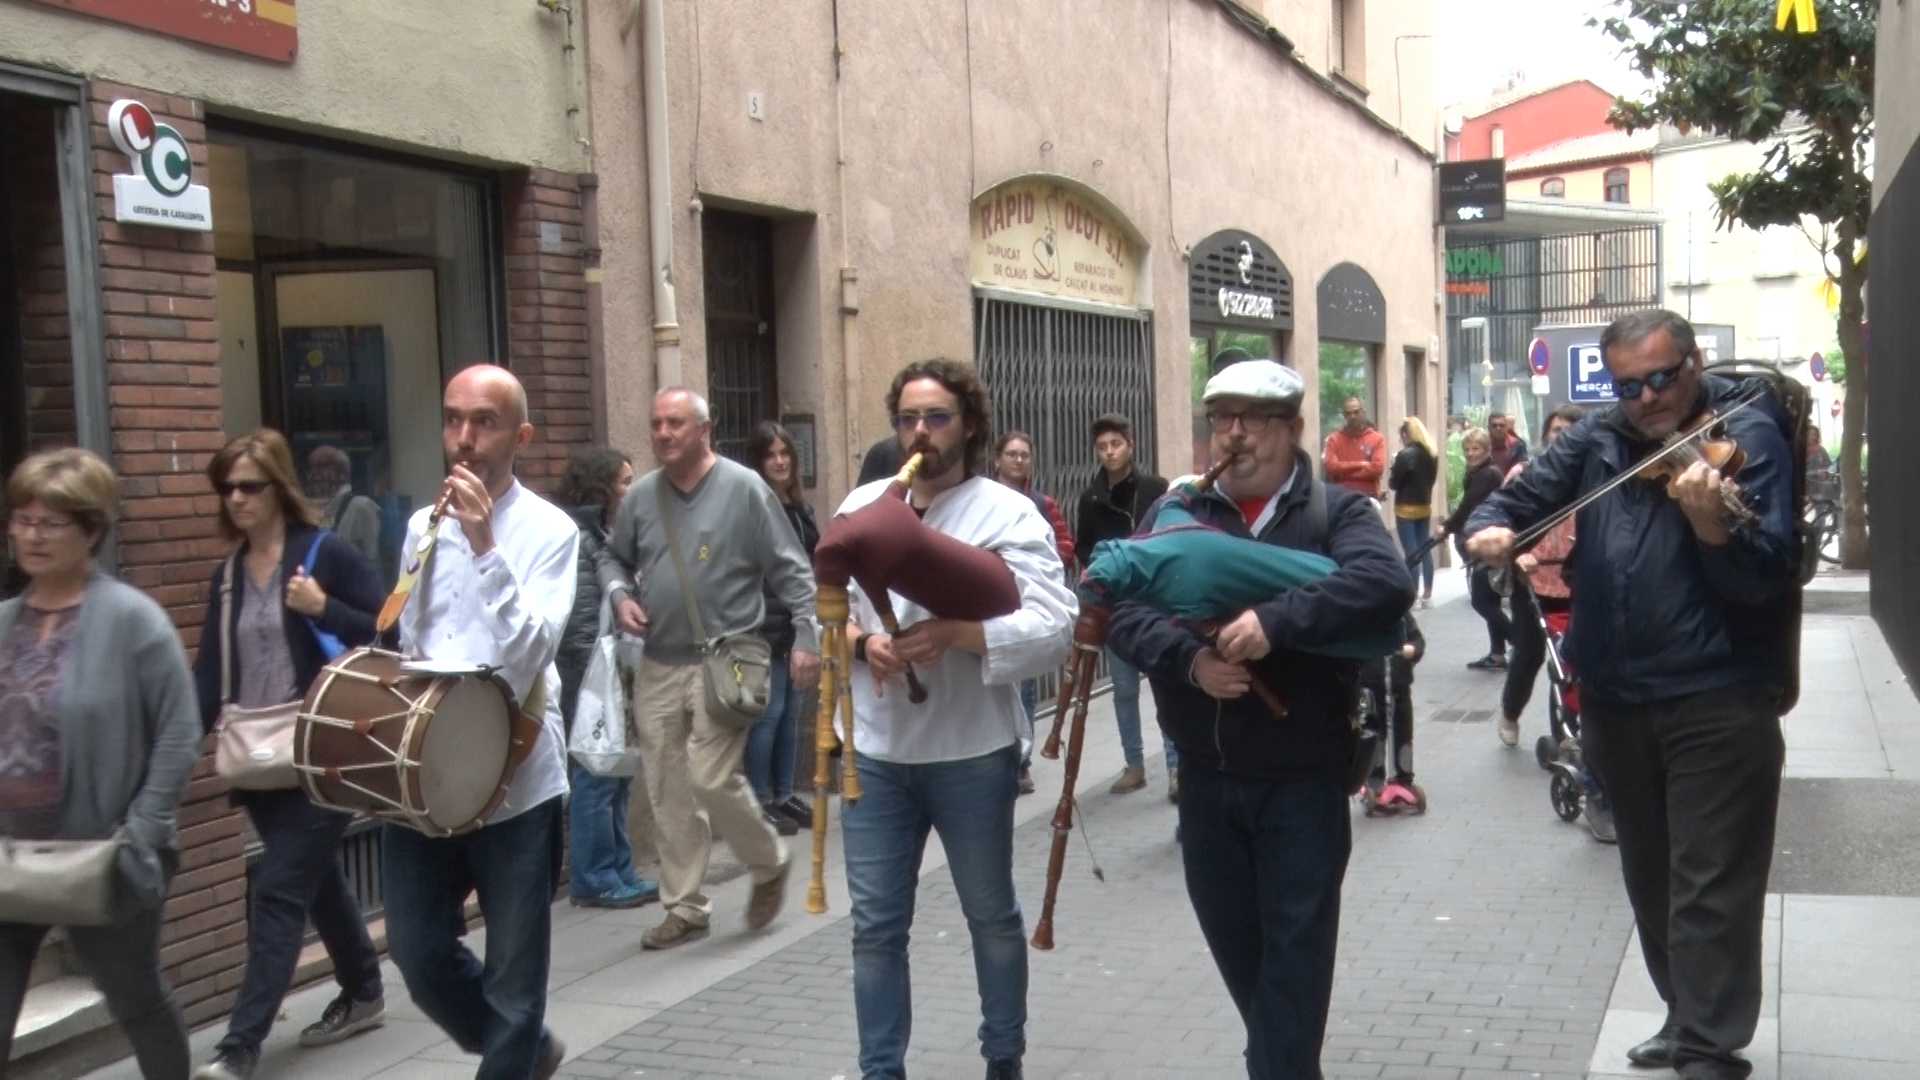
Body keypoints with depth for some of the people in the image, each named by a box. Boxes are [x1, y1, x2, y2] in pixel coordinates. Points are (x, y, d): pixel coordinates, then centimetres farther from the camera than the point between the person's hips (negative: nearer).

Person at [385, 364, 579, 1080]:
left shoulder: (549, 531, -9)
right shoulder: (423, 526, 8)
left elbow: (529, 653, -21)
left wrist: (485, 546, -25)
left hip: (515, 779, -5)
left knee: (513, 974, 6)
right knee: (418, 951, 11)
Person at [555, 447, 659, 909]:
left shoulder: (603, 533, 16)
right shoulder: (577, 538, -13)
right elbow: (578, 620, -18)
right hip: (591, 680, -10)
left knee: (615, 777, 13)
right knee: (596, 777, -4)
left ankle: (618, 872, 21)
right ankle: (593, 880, 4)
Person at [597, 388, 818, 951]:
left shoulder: (743, 488, -7)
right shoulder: (640, 495, 6)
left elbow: (791, 570, -5)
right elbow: (613, 558, 20)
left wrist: (805, 636, -12)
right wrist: (620, 595, -1)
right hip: (658, 666, 5)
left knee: (712, 778, -12)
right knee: (667, 792, 7)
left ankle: (770, 865, 16)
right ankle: (685, 907, 19)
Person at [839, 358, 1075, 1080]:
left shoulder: (1008, 514, -9)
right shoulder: (861, 506, 6)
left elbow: (1055, 629, -17)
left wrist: (954, 633, -26)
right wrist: (863, 641, -12)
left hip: (973, 755, -3)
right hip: (875, 755, 3)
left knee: (991, 914, 15)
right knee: (876, 924, 7)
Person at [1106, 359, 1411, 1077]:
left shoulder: (1336, 511, -3)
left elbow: (1386, 582, -22)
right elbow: (1121, 608, -5)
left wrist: (1275, 620, -31)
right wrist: (1188, 656, -23)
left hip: (1303, 776, -4)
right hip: (1205, 775, 4)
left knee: (1294, 945, 3)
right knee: (1232, 938, 17)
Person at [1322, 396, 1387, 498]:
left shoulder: (1377, 438, 3)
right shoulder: (1334, 438, 5)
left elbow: (1377, 467, -10)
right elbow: (1330, 466, -8)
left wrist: (1344, 471, -8)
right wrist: (1360, 464, -10)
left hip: (1368, 496, 0)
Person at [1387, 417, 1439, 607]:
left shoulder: (1405, 455, -17)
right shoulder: (1432, 455, 6)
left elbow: (1393, 483, -12)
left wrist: (1394, 469, 4)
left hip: (1406, 509, -7)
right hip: (1425, 506, 7)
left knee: (1411, 553, -5)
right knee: (1425, 550, 11)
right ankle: (1427, 594, 14)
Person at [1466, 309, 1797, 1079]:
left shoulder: (1746, 433, -10)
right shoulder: (1598, 441, 6)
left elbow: (1765, 578, -17)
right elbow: (1522, 496, 12)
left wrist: (1711, 526, -37)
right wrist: (1492, 526, -11)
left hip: (1717, 703, -6)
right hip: (1614, 700, 6)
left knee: (1711, 889, -3)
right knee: (1651, 881, 18)